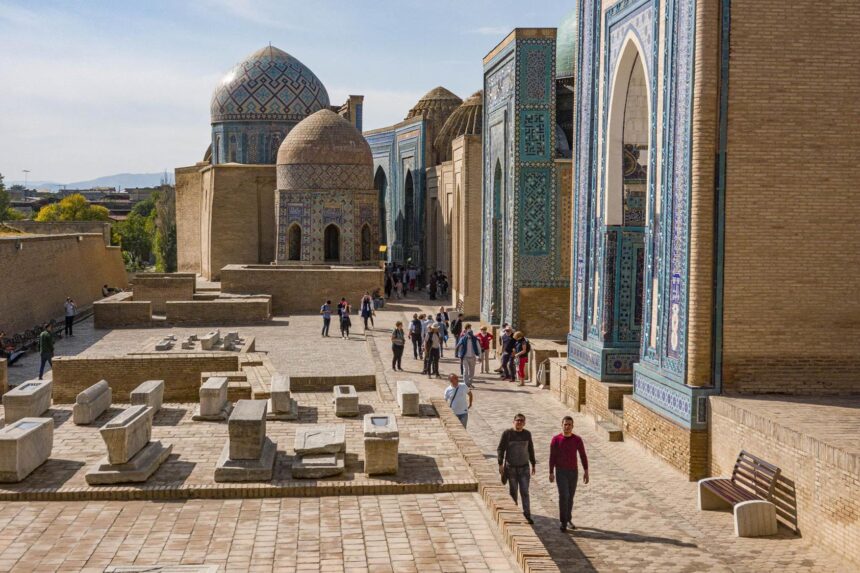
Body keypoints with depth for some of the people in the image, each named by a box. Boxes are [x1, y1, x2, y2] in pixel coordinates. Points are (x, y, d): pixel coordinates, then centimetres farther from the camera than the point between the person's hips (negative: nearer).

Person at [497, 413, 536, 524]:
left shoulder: (527, 434, 3)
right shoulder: (507, 433, -6)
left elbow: (531, 450, 14)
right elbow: (500, 449, -4)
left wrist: (533, 465, 15)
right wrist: (500, 464, -11)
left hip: (524, 468, 2)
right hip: (511, 468, -2)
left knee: (525, 492, -2)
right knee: (513, 492, 7)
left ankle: (527, 515, 1)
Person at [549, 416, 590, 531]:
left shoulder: (578, 439, -4)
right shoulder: (556, 439, -9)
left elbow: (583, 456, -2)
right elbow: (552, 457, -4)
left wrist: (586, 472, -9)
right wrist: (551, 473, -3)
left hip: (573, 472, 3)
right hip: (560, 472, -3)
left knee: (570, 497, 13)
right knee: (563, 496, -14)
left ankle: (568, 519, 31)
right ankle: (563, 523, -5)